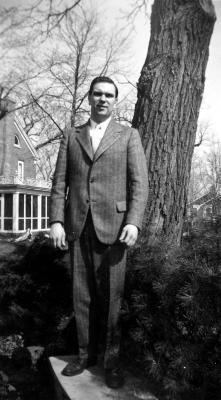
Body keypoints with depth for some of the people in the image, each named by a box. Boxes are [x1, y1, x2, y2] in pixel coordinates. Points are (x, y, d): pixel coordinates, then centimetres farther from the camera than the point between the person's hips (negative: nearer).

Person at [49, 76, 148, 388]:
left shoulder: (129, 136, 8)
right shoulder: (71, 137, 14)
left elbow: (139, 183, -1)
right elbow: (60, 182, 8)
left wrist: (133, 222, -14)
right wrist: (57, 221, -3)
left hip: (112, 225, -2)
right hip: (78, 227, 3)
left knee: (110, 295, 2)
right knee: (82, 294, 9)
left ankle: (112, 359, 19)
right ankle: (86, 353, 25)